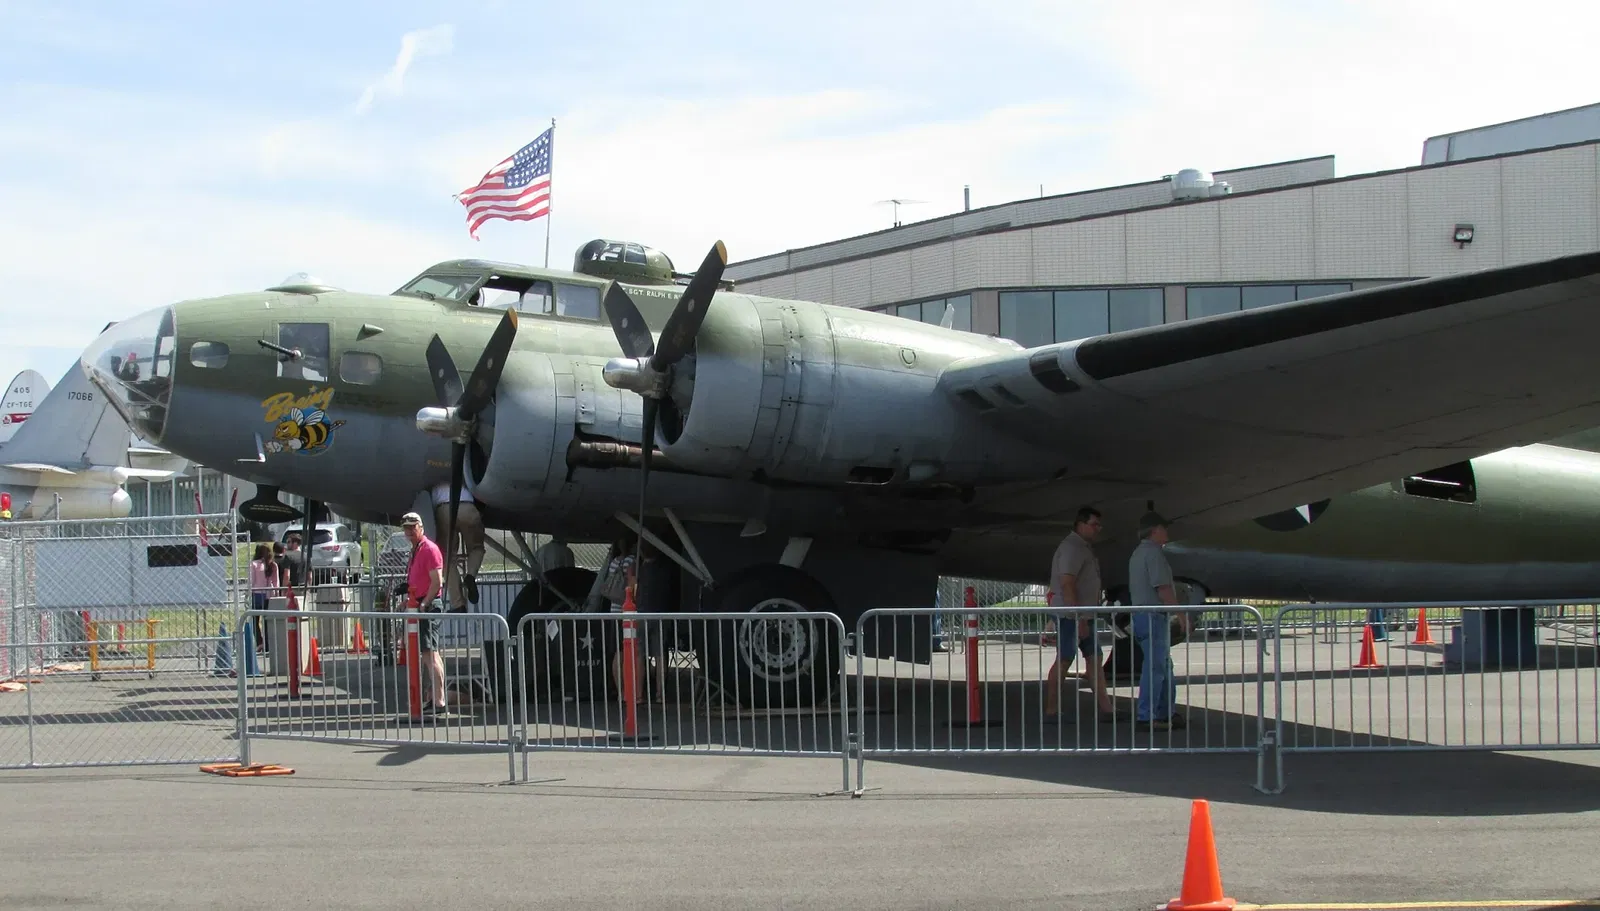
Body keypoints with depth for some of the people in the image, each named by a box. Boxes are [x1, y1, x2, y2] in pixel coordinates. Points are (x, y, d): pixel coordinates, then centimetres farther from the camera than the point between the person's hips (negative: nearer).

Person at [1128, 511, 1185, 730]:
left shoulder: (1137, 553, 19)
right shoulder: (1154, 552, -13)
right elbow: (1162, 588, -20)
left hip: (1139, 613, 10)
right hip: (1154, 616, -10)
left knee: (1164, 665, 15)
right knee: (1155, 667, -9)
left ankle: (1167, 712, 19)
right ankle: (1147, 716, -9)